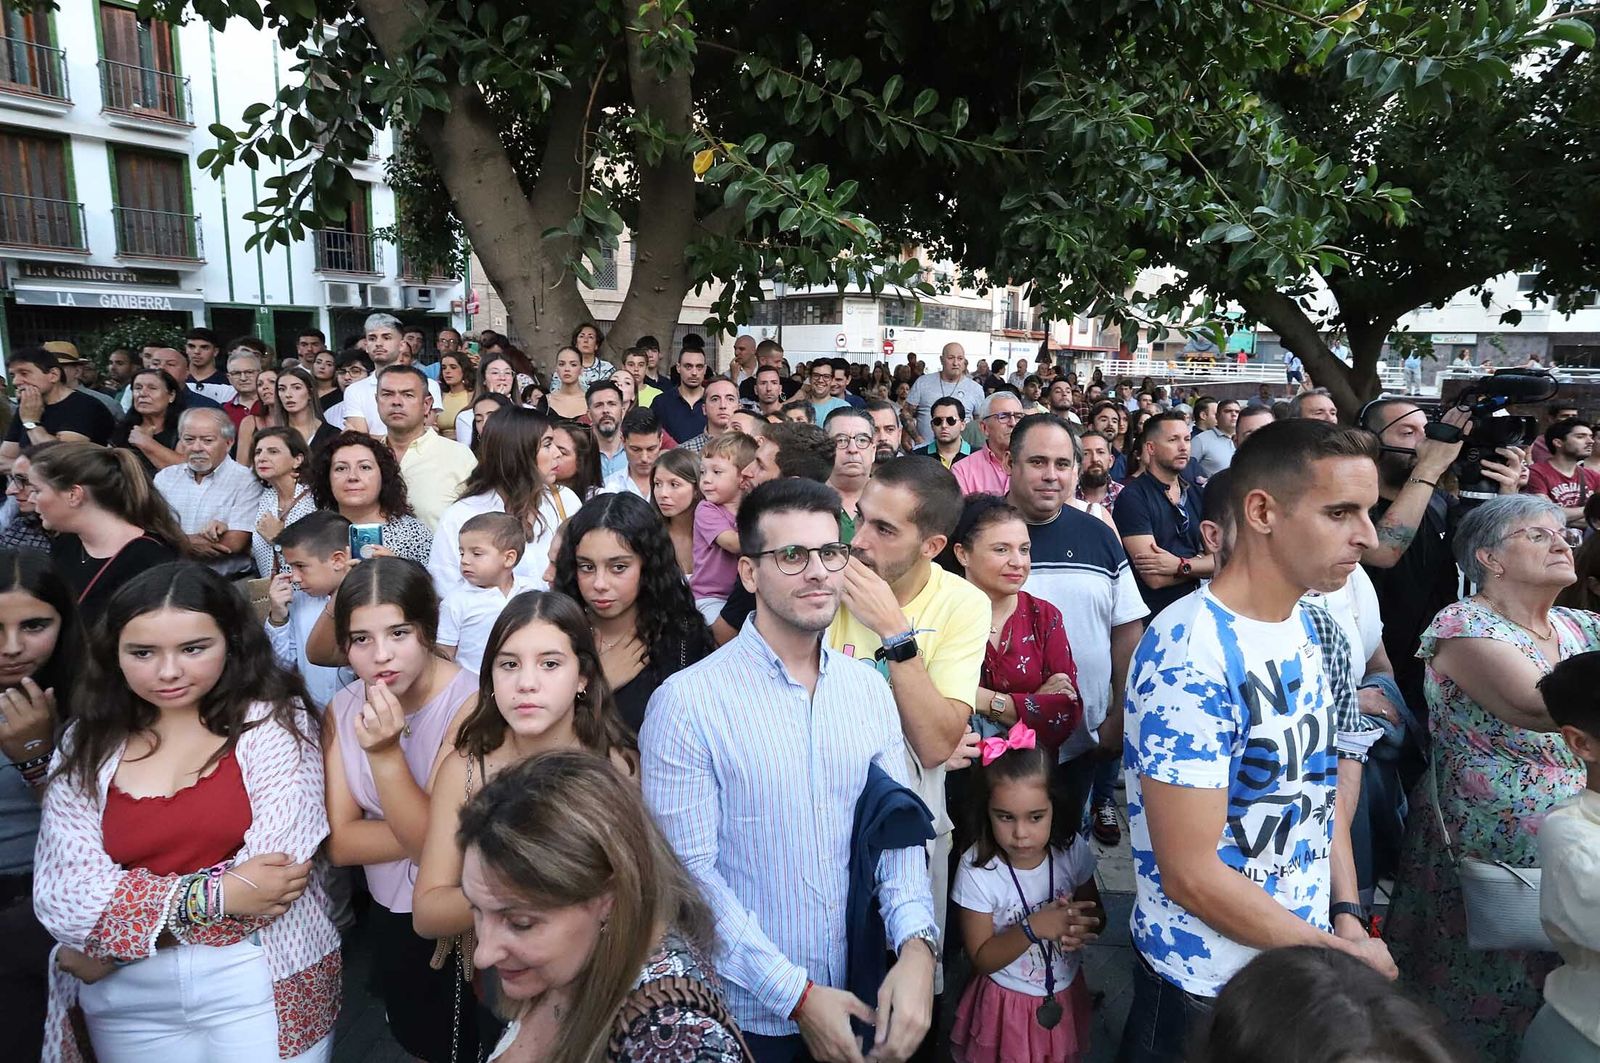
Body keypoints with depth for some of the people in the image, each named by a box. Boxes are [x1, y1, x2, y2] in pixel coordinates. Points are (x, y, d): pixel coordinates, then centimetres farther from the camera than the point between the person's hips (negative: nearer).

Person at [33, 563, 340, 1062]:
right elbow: (62, 893, -5)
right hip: (127, 1002, 3)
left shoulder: (273, 720, -8)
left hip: (261, 986, -3)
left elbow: (274, 869, -16)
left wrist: (112, 939, -10)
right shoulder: (87, 743, 1)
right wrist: (214, 895, -17)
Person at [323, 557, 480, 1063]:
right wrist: (419, 830, -25)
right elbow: (340, 843, -11)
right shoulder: (342, 709, -7)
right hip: (389, 915, 6)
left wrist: (386, 752, -36)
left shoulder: (470, 704, -25)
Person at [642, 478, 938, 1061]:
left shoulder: (869, 689, 0)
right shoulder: (687, 702, -16)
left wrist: (917, 946, -16)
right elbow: (688, 870, -16)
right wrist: (797, 995, -17)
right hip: (747, 1015, -4)